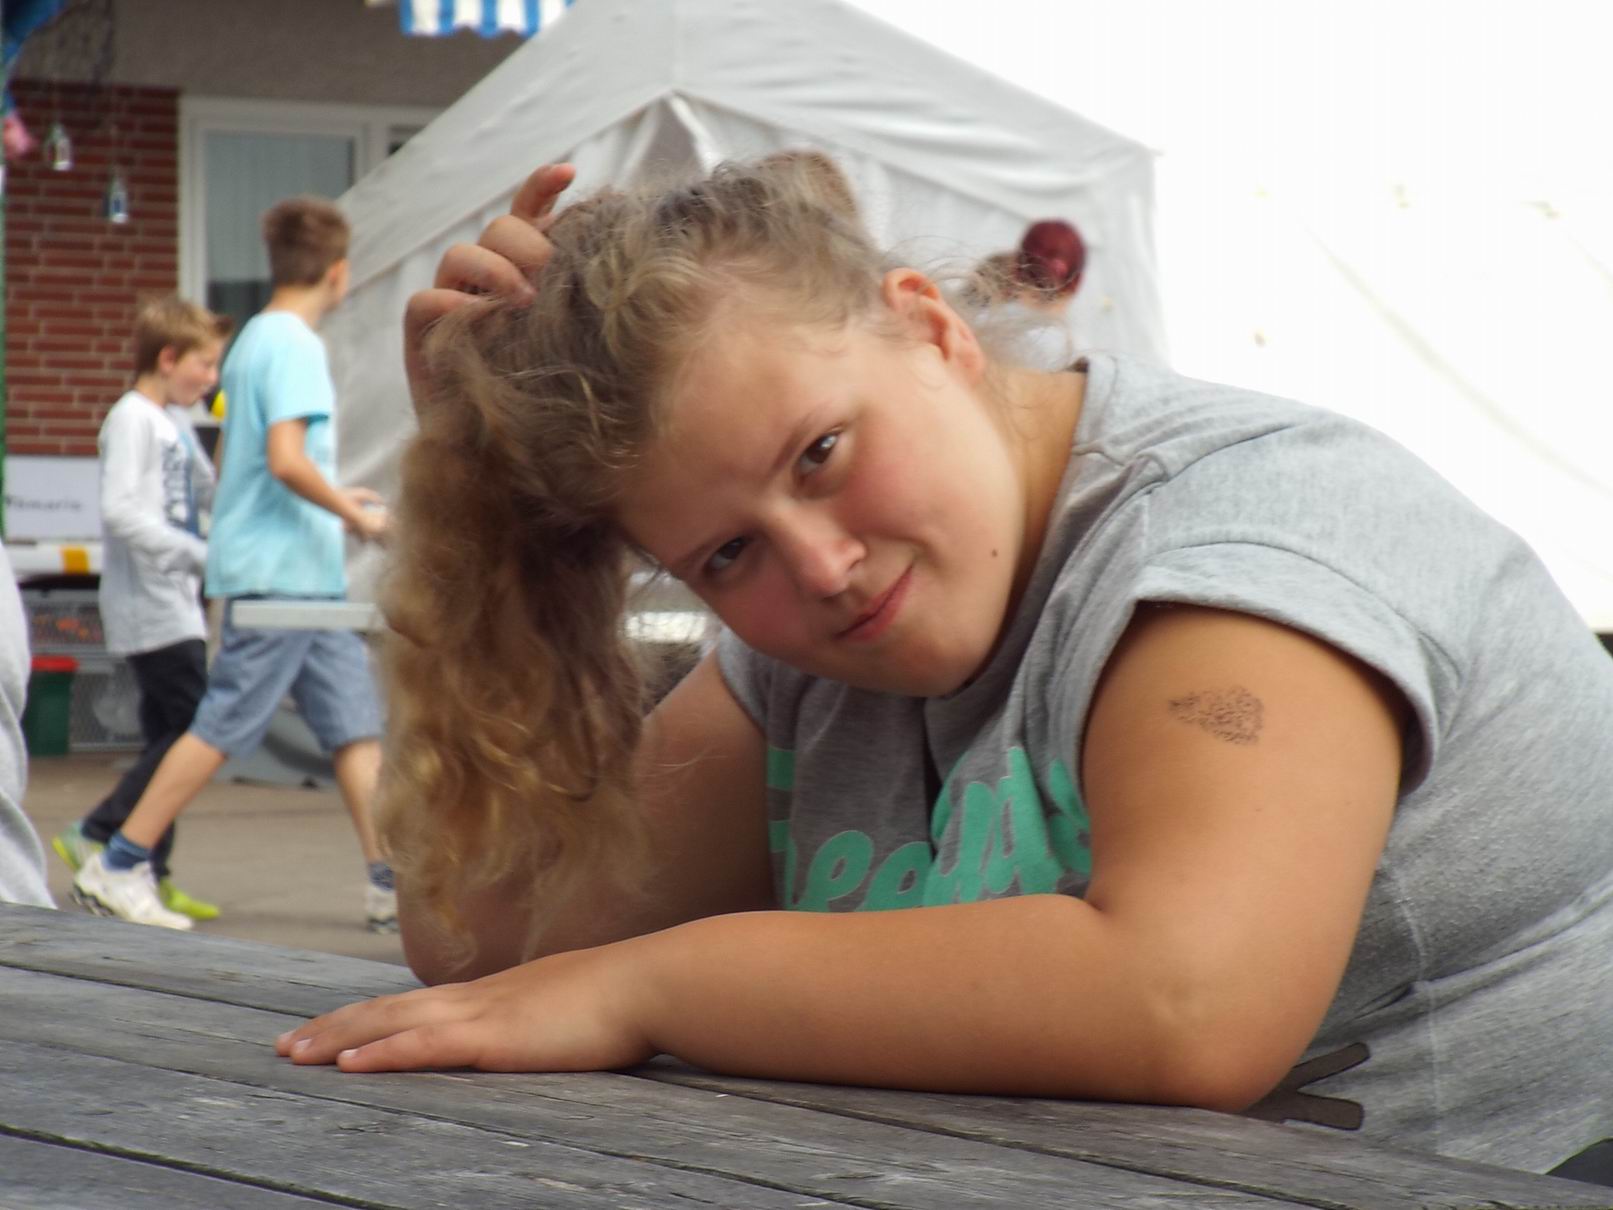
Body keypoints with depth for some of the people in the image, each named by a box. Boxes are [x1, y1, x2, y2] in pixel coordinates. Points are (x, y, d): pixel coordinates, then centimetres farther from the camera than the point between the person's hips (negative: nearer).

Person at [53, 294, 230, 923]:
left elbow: (208, 495, 27)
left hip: (176, 604, 9)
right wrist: (204, 555, -22)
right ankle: (96, 836, -7)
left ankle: (150, 875, 12)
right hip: (148, 606, -9)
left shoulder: (176, 423, 16)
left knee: (170, 734, 9)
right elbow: (121, 512, -22)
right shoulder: (133, 419, -12)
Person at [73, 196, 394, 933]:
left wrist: (333, 500, 26)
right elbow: (286, 458, -24)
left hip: (307, 579, 10)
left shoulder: (254, 339, 16)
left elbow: (234, 464, 22)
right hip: (278, 574, -10)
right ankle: (116, 866, -1)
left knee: (355, 723, 7)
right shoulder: (292, 345, -13)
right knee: (224, 727, -6)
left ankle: (390, 883, 6)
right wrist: (352, 514, -12)